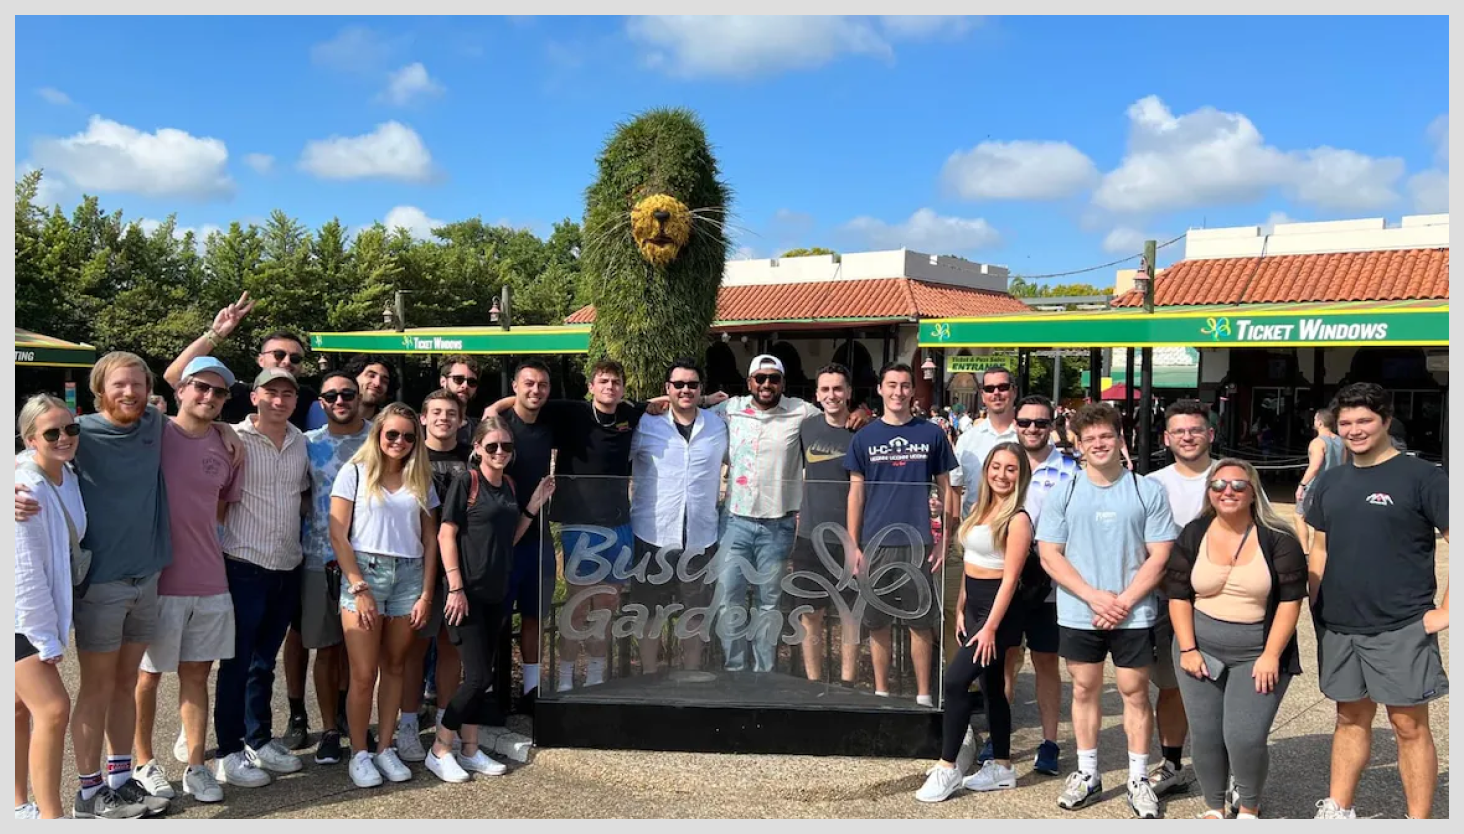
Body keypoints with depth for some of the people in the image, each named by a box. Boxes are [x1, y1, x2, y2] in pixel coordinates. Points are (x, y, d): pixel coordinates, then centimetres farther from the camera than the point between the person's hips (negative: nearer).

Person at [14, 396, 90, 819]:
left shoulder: (70, 478, 2)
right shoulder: (26, 488, -22)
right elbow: (26, 572, -22)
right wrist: (46, 638, -18)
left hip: (41, 612, 8)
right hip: (19, 617, -8)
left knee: (21, 707, 18)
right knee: (54, 708, -13)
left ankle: (19, 807, 30)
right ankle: (50, 816, -5)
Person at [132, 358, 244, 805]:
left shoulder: (225, 449, 7)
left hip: (210, 581, 4)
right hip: (157, 578, -4)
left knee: (197, 673, 11)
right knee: (148, 675, 9)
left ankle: (195, 765, 20)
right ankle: (144, 763, 24)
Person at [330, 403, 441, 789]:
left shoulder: (420, 480, 12)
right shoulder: (355, 473, 2)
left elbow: (430, 540, 11)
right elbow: (338, 535, -3)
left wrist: (426, 594, 2)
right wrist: (359, 588, -10)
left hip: (409, 576, 3)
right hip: (364, 571, -3)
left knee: (394, 668, 7)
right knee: (364, 675, -4)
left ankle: (385, 749, 17)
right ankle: (359, 754, 9)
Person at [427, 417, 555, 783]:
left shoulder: (508, 485, 10)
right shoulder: (465, 481, -9)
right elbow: (446, 535, -12)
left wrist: (534, 504, 5)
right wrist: (455, 587, -17)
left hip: (496, 592, 7)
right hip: (469, 592, -7)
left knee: (483, 675, 10)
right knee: (478, 676, -8)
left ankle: (469, 749, 21)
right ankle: (439, 750, 6)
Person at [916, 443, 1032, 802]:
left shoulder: (1018, 519, -13)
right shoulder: (981, 509, 12)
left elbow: (1009, 578, -17)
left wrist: (991, 627, -19)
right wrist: (960, 610, 13)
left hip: (998, 608, -8)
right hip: (973, 604, 9)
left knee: (955, 681, -14)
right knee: (992, 686, 14)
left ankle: (947, 768, -3)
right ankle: (1002, 767, 24)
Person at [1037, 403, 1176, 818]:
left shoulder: (1148, 491, -1)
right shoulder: (1062, 494, 1)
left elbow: (1160, 555, -3)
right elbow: (1049, 555, -2)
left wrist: (1124, 601, -13)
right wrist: (1094, 596, -13)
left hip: (1134, 615, -1)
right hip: (1077, 615, 1)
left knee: (1135, 691, 5)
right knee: (1085, 690, 12)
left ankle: (1139, 778, 18)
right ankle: (1087, 773, 25)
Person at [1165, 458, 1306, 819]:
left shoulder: (1278, 539, -5)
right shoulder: (1192, 535, 3)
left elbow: (1290, 601, -6)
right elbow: (1179, 596, 4)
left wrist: (1271, 655, -11)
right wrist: (1187, 649, -4)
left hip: (1259, 655, -2)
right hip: (1201, 650, 3)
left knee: (1246, 738, -10)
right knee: (1205, 735, 4)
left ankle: (1249, 809, 15)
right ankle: (1213, 807, 24)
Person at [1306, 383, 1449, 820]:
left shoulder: (1421, 476, -8)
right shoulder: (1331, 481, 10)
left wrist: (1446, 611, -13)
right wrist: (1316, 605, 8)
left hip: (1400, 629, -5)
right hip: (1338, 627, 5)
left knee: (1409, 725, 2)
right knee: (1351, 717, 16)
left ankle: (1419, 821, 12)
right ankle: (1337, 810, 26)